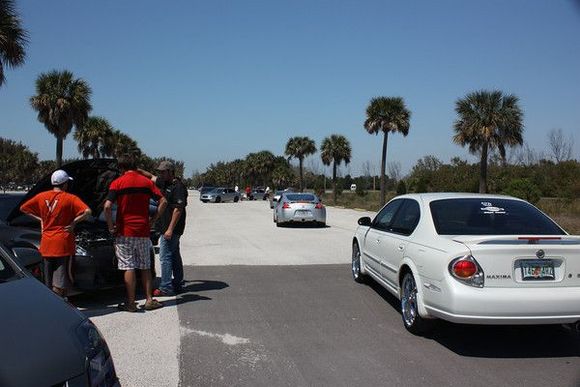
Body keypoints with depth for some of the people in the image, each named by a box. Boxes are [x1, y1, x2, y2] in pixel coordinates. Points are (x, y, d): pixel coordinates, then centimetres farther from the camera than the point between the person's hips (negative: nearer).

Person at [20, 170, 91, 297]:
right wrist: (74, 223, -10)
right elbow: (87, 212, -22)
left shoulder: (41, 196, 5)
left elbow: (23, 208, 16)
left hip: (46, 244, 5)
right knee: (60, 282, 1)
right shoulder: (70, 198, -9)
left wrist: (41, 218, 14)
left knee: (48, 281, 16)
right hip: (63, 244, -5)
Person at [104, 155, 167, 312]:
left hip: (125, 231, -3)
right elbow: (163, 202, 0)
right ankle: (149, 300, 13)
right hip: (144, 231, 3)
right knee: (145, 267, 12)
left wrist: (111, 227, -5)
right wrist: (153, 219, 7)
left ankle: (131, 303, 5)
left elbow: (107, 206, -15)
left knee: (129, 267, 1)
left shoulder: (117, 183, -5)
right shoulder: (146, 182, 5)